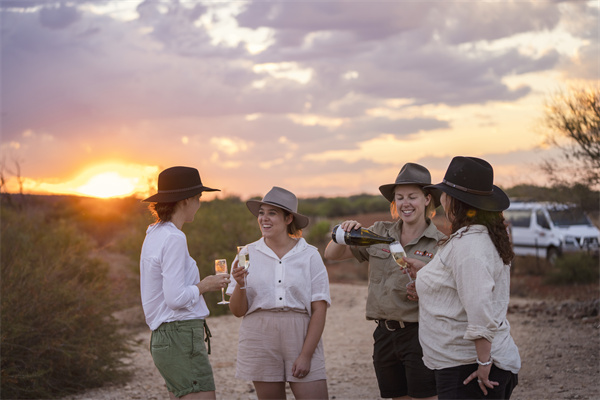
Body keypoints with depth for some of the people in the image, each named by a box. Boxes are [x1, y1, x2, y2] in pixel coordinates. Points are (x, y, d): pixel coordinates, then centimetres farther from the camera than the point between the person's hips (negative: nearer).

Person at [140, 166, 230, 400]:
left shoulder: (154, 235, 13)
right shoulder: (173, 239, -16)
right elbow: (175, 298, -20)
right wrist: (204, 286, -4)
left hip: (163, 337, 10)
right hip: (182, 339, -10)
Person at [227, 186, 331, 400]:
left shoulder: (310, 256, 1)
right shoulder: (248, 254, 5)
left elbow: (319, 310, -3)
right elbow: (237, 311, 4)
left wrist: (306, 355, -10)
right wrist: (240, 285, -15)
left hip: (302, 340, -1)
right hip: (260, 341, 1)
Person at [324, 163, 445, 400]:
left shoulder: (439, 244, -3)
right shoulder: (379, 233, 7)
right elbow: (331, 255, 10)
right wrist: (345, 234, -11)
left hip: (419, 334, -4)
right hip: (385, 334, 4)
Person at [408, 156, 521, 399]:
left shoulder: (468, 244, -19)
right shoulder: (485, 237, 14)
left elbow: (481, 309, -26)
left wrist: (484, 362, -25)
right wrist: (425, 273, 25)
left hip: (468, 370, -10)